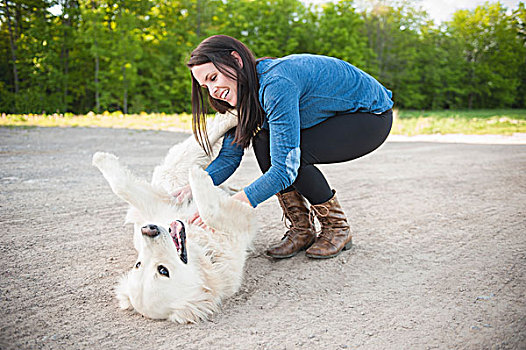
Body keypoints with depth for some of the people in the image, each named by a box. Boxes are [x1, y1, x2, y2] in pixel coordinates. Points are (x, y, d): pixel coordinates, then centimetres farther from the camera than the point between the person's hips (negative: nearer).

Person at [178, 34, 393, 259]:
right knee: (264, 144, -13)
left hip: (373, 114, -8)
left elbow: (285, 167, -37)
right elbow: (229, 156, -3)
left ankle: (338, 229, -5)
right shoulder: (247, 91, -5)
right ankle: (301, 230, -2)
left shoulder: (277, 83, -33)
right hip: (335, 116, 8)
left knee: (289, 155, -27)